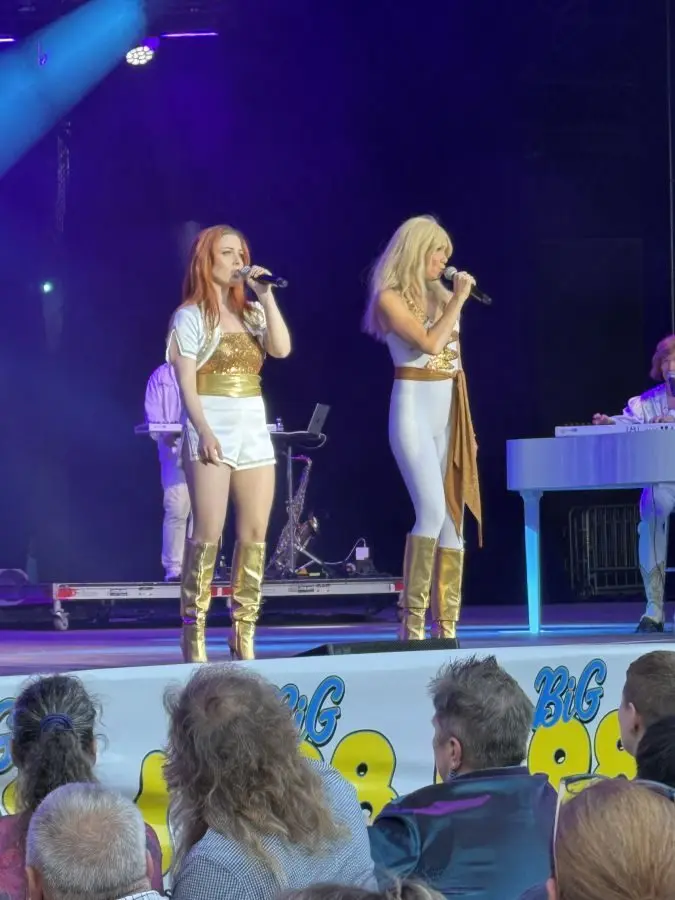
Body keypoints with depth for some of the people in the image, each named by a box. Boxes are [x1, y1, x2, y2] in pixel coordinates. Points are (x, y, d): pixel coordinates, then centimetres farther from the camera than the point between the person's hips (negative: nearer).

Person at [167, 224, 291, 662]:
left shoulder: (252, 312, 15)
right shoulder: (191, 315, 0)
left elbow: (282, 348, -3)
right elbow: (186, 382, -7)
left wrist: (266, 295, -4)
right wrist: (203, 430, -19)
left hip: (254, 425, 6)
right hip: (213, 425, -6)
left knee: (255, 534, 2)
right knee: (208, 534, -10)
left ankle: (244, 636, 6)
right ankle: (194, 634, -6)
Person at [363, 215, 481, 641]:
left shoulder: (441, 297, 16)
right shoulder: (391, 298, -5)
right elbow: (429, 342, -19)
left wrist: (468, 426, 15)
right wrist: (458, 301, -8)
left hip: (450, 412, 7)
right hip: (414, 409, -7)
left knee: (454, 515, 3)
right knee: (432, 510, -20)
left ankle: (446, 626, 4)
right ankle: (413, 620, -16)